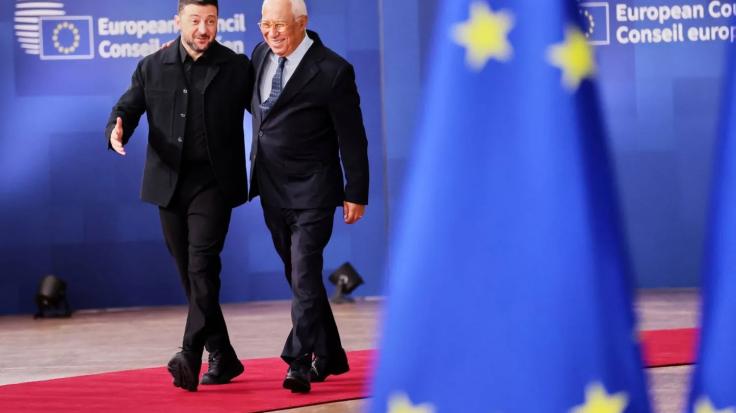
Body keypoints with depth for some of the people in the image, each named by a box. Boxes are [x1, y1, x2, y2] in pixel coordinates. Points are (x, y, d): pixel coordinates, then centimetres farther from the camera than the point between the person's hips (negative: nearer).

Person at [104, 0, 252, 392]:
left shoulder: (236, 67, 1)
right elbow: (126, 108, 6)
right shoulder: (151, 68, 7)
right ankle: (222, 358, 20)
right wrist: (117, 130, -17)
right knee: (190, 274, 8)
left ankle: (190, 356, -25)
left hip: (213, 183, -4)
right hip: (169, 184, 4)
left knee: (202, 266, -18)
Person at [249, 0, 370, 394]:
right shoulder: (261, 54, 4)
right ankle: (329, 355, 25)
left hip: (311, 191, -7)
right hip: (272, 191, 7)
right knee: (298, 276, 14)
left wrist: (356, 194, -9)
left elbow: (352, 137, -10)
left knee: (305, 275, -14)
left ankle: (300, 362, -15)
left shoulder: (332, 71, -15)